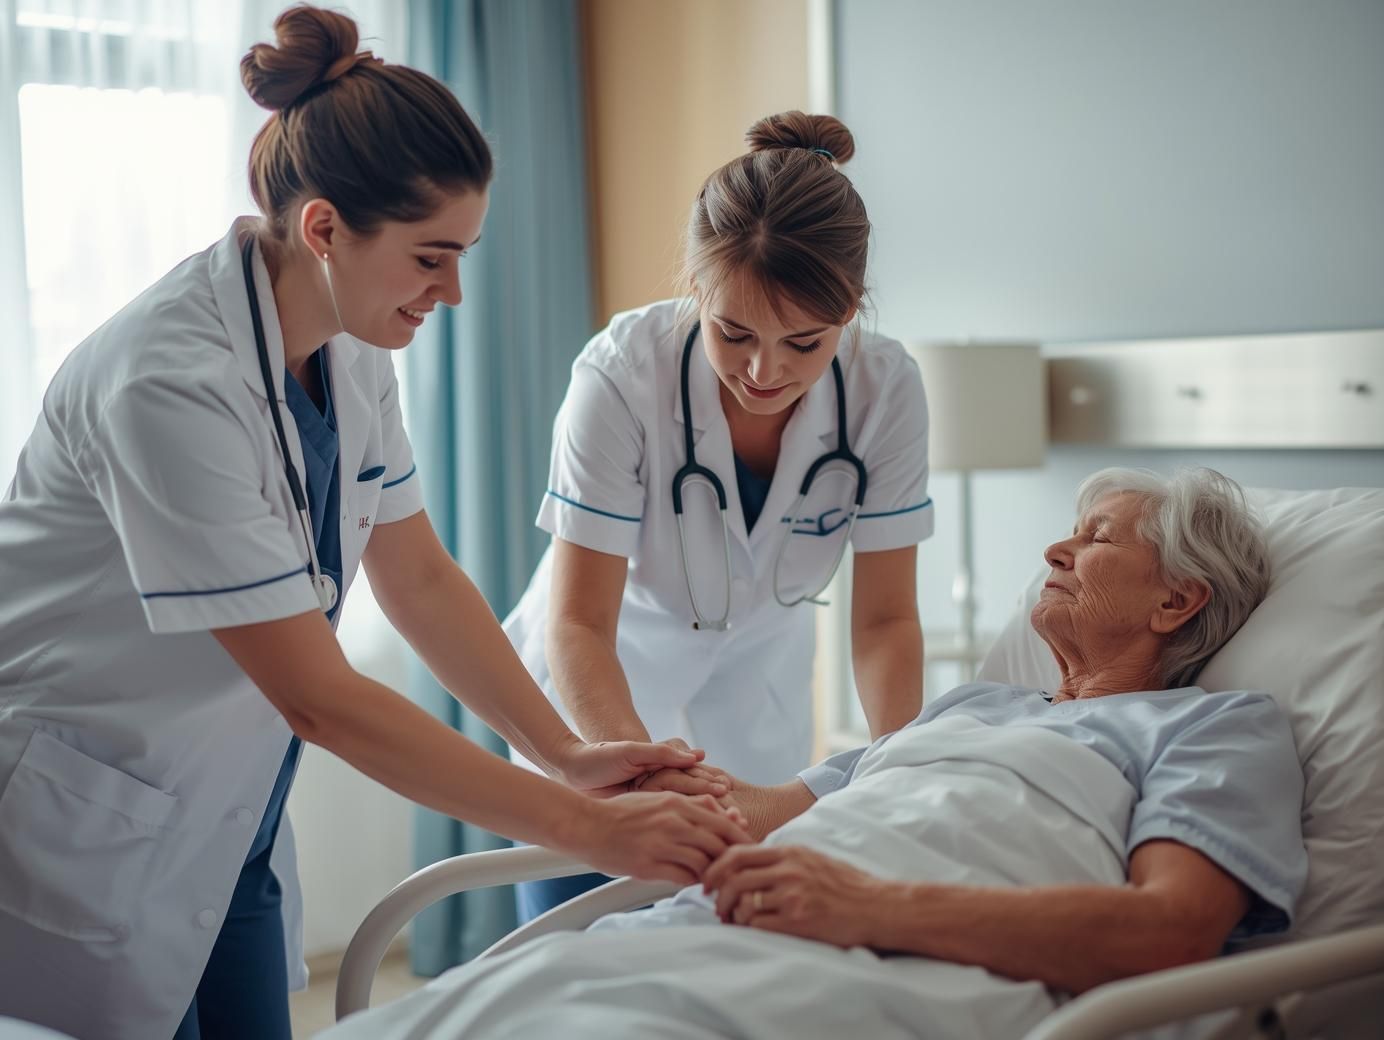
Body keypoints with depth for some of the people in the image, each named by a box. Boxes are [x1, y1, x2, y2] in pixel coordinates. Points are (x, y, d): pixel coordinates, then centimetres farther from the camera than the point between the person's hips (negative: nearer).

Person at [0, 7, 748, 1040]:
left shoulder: (351, 353, -4)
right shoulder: (174, 381, -29)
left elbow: (421, 578, 5)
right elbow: (320, 697, -28)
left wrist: (568, 754, -6)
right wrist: (590, 829, -26)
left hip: (226, 830, 8)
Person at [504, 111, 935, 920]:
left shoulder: (886, 388, -20)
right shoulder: (622, 374, -29)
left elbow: (885, 618, -13)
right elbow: (577, 625, -28)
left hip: (754, 685, 3)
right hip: (602, 690, -2)